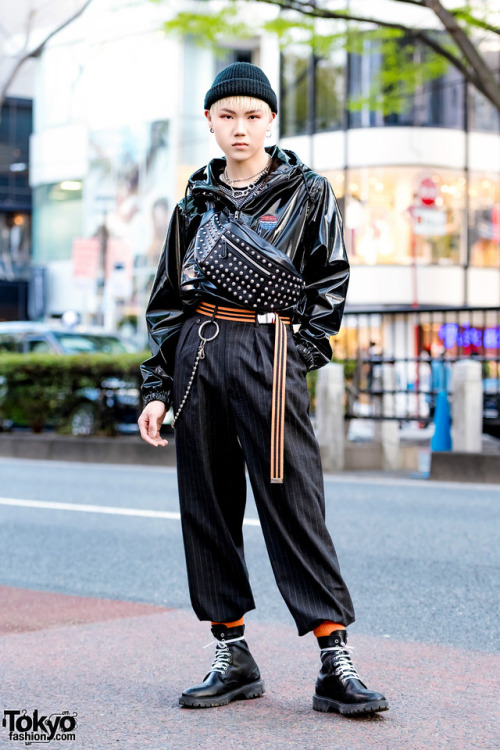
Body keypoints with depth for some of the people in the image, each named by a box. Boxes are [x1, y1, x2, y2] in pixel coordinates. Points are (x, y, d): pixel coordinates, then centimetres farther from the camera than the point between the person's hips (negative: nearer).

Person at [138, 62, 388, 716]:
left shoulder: (308, 192, 7)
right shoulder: (196, 201, 15)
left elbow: (331, 281, 4)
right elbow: (168, 299, 16)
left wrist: (300, 353, -8)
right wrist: (156, 387, 9)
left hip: (269, 353, -4)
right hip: (197, 355, 4)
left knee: (293, 503, -9)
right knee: (207, 505, 4)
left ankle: (336, 666, -9)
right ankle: (232, 657, 12)